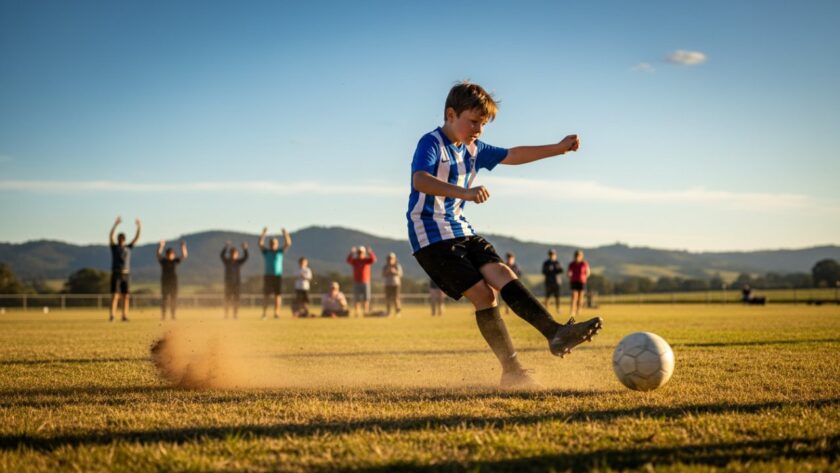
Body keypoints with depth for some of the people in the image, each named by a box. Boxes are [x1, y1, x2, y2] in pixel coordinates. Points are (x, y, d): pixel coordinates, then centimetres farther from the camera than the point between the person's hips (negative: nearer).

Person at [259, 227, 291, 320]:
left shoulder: (280, 251, 8)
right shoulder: (265, 252, 6)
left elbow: (288, 244, -3)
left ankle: (276, 313, 4)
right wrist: (263, 234, -18)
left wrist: (285, 234, -15)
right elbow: (260, 244, -8)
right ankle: (264, 314, -4)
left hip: (278, 276, 1)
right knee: (266, 295, -4)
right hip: (268, 276, -1)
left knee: (278, 295, 0)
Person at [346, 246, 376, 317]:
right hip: (356, 282, 0)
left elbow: (374, 259, -17)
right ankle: (356, 313, 0)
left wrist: (370, 252, -34)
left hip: (366, 282, 0)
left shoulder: (367, 260, 3)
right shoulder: (354, 261, 4)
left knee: (366, 298, -2)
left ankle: (366, 312, 3)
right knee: (356, 298, -1)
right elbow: (348, 260, -17)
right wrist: (352, 253, -32)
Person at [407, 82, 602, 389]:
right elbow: (419, 180, -33)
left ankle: (555, 333, -25)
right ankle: (511, 371, -12)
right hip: (431, 238, -8)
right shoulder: (431, 143, -14)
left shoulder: (473, 149, 13)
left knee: (503, 275, -13)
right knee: (482, 293, -15)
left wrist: (558, 148, 15)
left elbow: (513, 156, 22)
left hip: (463, 233, 8)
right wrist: (464, 192, -48)